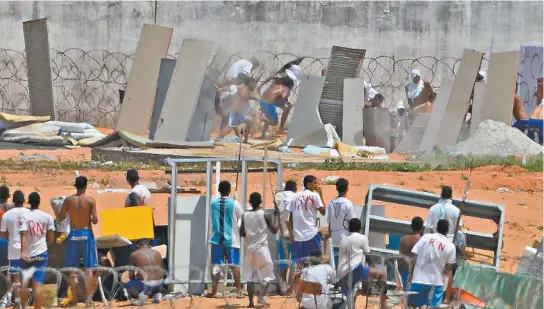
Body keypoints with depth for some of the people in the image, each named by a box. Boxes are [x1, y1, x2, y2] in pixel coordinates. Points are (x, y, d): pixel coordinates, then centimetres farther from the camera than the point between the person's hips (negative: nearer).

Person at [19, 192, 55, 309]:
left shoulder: (24, 216, -7)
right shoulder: (47, 217, -1)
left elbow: (23, 235, -16)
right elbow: (51, 238, 3)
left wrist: (23, 252, -22)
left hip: (27, 254, 0)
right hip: (42, 253, 0)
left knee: (24, 283, 15)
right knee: (38, 284, -5)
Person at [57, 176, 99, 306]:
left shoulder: (69, 200, -2)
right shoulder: (90, 200, -7)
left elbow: (59, 218, 1)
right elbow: (95, 220, -11)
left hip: (73, 234, 1)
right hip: (86, 234, -1)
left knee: (73, 269, 8)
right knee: (89, 268, 3)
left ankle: (73, 298, 9)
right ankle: (88, 298, -1)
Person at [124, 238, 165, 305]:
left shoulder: (134, 255, 2)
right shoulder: (157, 253, 13)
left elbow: (131, 275, 3)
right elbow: (163, 271, 19)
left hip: (145, 284, -5)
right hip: (159, 284, 5)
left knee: (127, 286, 20)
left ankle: (142, 294, -4)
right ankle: (156, 294, 9)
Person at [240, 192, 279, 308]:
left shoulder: (245, 215, 1)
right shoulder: (265, 215, -8)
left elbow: (241, 233, 2)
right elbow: (274, 230, -3)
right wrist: (277, 217, 9)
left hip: (249, 248, 3)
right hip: (262, 248, -3)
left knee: (250, 277, 9)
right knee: (267, 275, 7)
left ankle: (251, 302, 4)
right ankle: (261, 296, -15)